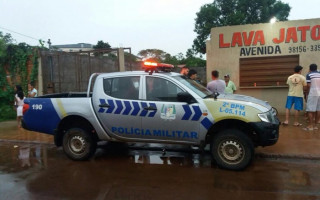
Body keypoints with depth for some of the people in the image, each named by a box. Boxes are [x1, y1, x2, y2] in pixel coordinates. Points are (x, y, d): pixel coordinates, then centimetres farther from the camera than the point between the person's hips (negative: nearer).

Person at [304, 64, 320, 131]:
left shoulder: (309, 75, -4)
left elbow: (308, 85, -8)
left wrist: (307, 93, 3)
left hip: (312, 94, -5)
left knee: (310, 110, -3)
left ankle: (310, 126, -4)